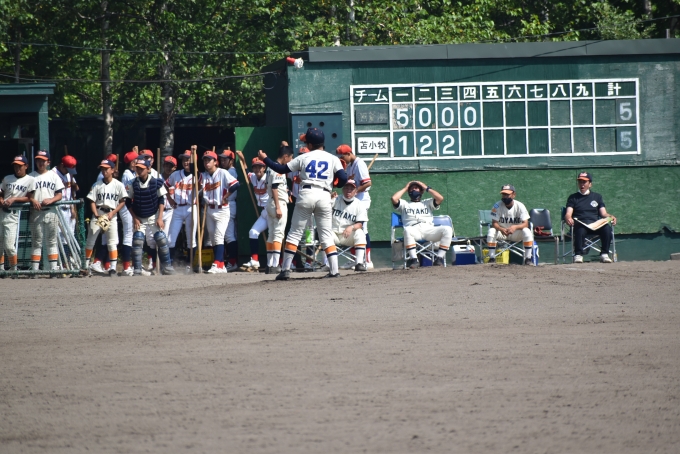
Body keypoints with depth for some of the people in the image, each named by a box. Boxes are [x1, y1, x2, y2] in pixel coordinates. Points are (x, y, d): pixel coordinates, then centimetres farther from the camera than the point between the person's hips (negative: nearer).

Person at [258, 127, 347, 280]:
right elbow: (343, 178, -3)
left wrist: (265, 159, 25)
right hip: (324, 196, 1)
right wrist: (334, 185, 19)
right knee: (327, 235, 8)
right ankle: (334, 270, -3)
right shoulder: (333, 159, 8)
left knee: (294, 233, 5)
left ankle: (285, 269, 1)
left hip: (306, 195, -1)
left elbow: (282, 169, 11)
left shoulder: (304, 158, 7)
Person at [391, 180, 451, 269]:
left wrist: (427, 188, 23)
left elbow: (440, 198, 15)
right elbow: (394, 199, 11)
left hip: (428, 229, 2)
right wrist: (405, 188, 25)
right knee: (407, 230, -41)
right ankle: (413, 259, -39)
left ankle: (439, 258, -27)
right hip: (414, 230, -2)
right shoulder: (404, 204, 30)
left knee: (447, 229, -27)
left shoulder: (427, 203, 32)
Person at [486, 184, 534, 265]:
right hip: (501, 232, 0)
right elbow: (494, 223, -15)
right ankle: (492, 258, -24)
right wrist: (501, 229, -38)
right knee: (491, 231, -30)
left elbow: (525, 224, -20)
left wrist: (515, 227, -42)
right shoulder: (497, 206, -11)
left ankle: (528, 259, -23)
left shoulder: (520, 206, -13)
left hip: (516, 232, 0)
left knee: (527, 232, -30)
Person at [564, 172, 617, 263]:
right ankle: (578, 255, -36)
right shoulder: (573, 197, 19)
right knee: (580, 230, -39)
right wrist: (568, 218, -21)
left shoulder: (597, 197, 24)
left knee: (607, 228, -31)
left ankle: (604, 255, -24)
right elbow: (568, 214, 4)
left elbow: (603, 213, 15)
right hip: (580, 224, -2)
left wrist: (611, 217, -9)